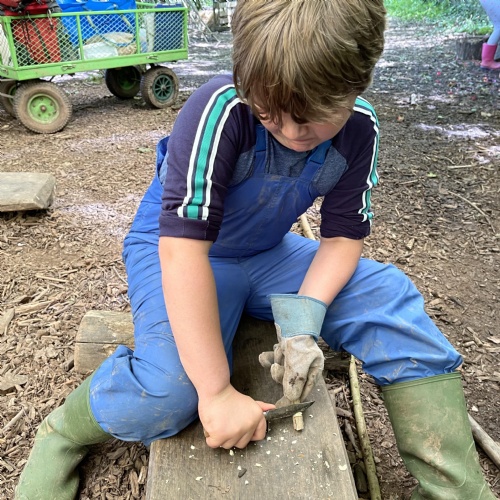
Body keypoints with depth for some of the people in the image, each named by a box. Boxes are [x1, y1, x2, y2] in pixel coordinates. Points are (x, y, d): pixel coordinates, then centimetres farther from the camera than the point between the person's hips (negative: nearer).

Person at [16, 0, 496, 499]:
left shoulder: (357, 129, -14)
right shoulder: (219, 111, -31)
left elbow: (342, 236, -8)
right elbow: (183, 251, -35)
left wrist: (302, 321, -25)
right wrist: (216, 391, -33)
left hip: (267, 253, 5)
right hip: (176, 248, -4)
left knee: (393, 299, -15)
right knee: (168, 390, -32)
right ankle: (65, 431, 4)